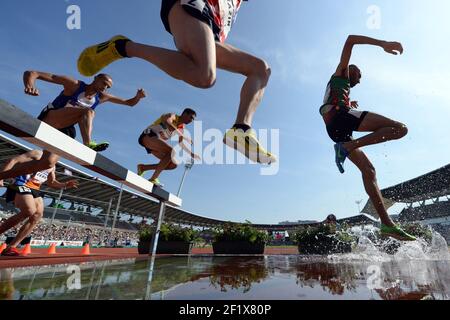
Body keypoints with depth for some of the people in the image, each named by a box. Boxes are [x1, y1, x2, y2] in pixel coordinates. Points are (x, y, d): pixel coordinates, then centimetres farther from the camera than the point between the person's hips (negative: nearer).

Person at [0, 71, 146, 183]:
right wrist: (30, 84, -33)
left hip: (62, 131, 5)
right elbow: (31, 73, -10)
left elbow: (130, 103, 10)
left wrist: (138, 96, -11)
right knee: (88, 111, -28)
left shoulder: (102, 98, 8)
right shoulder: (74, 84, -7)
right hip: (47, 120, -5)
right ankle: (88, 144, -48)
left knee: (48, 163, -15)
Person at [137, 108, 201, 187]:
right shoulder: (172, 116, -7)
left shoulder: (182, 127, 14)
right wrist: (184, 137, -33)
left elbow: (181, 144, 22)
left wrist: (191, 154, 14)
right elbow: (168, 124, -32)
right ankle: (153, 179, -27)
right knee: (171, 151, -29)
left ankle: (143, 167, 1)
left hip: (156, 144, 8)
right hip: (148, 136, -8)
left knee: (174, 164, -4)